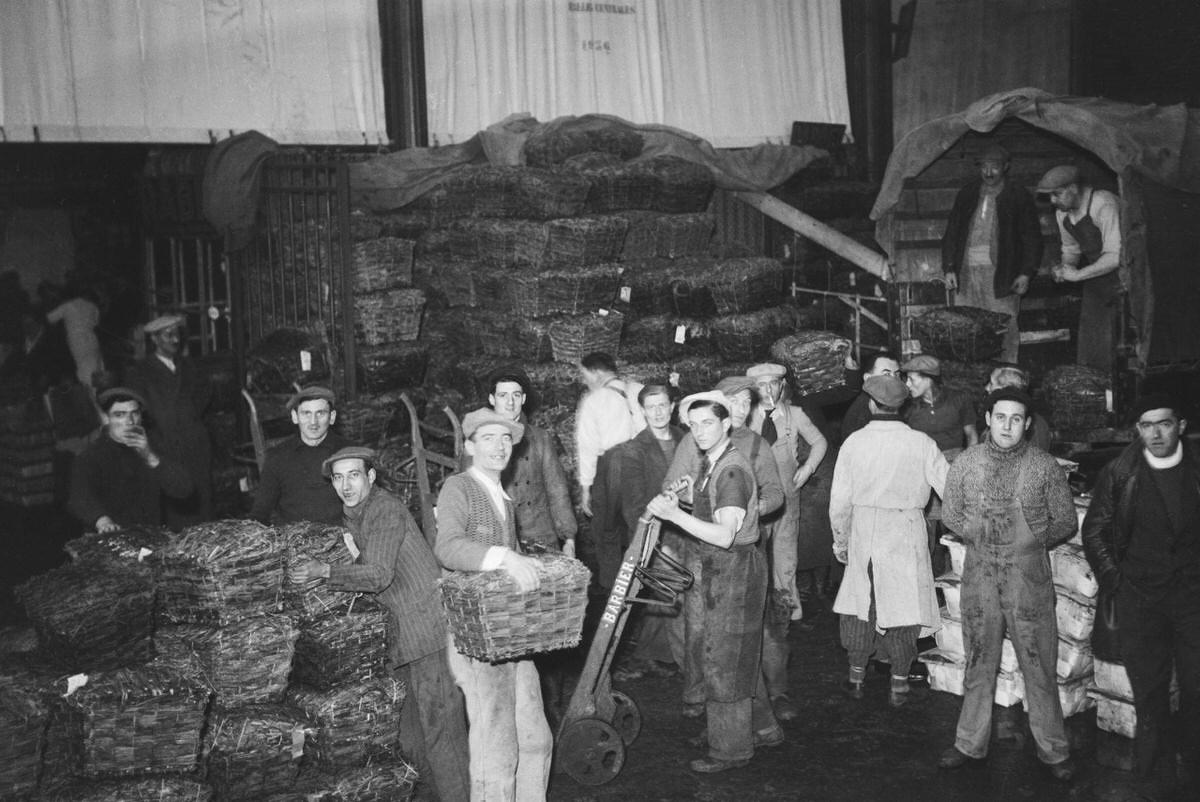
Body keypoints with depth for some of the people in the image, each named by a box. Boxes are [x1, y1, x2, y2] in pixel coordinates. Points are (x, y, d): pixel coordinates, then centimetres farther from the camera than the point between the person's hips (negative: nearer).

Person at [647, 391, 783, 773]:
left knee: (724, 659, 0)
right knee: (738, 655, 19)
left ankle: (731, 749, 12)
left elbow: (725, 535, -27)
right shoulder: (709, 463, 9)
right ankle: (760, 727, 34)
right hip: (717, 569, 10)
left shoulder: (732, 470, -21)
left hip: (735, 567, -10)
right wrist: (689, 495, 4)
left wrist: (674, 514, -28)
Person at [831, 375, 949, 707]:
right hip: (906, 531, -1)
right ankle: (899, 683, 16)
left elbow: (840, 500, -1)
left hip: (864, 530, 1)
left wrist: (840, 540, 13)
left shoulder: (854, 442, -6)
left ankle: (856, 677, 25)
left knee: (860, 604, 15)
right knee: (902, 604, 9)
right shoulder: (921, 443, -10)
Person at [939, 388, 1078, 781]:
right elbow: (950, 513, 11)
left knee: (1039, 664, 4)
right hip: (979, 576, 2)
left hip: (1029, 577, -2)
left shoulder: (1044, 466, -5)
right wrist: (980, 536, 2)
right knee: (978, 661, 13)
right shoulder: (965, 463, 0)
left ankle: (1054, 749, 18)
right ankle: (970, 743, 25)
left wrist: (1031, 544, -1)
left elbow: (1065, 521, 4)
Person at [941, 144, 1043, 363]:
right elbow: (951, 234, 15)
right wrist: (949, 268, 6)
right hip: (966, 272, 3)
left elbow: (1032, 237, 3)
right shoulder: (966, 195, 14)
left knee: (1005, 332, -3)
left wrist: (1026, 273, -5)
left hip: (1002, 276, -3)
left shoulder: (1018, 196, 4)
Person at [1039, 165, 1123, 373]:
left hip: (1122, 281, -8)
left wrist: (1077, 274, -22)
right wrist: (1063, 268, -1)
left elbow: (1115, 256, -27)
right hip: (1095, 286, 8)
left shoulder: (1104, 205, -22)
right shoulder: (1062, 214, 5)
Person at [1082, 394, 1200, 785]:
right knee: (1147, 683, 8)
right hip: (1139, 597, 0)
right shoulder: (1119, 474, -4)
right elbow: (1094, 530, 6)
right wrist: (1113, 580, 1)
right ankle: (1151, 741, 30)